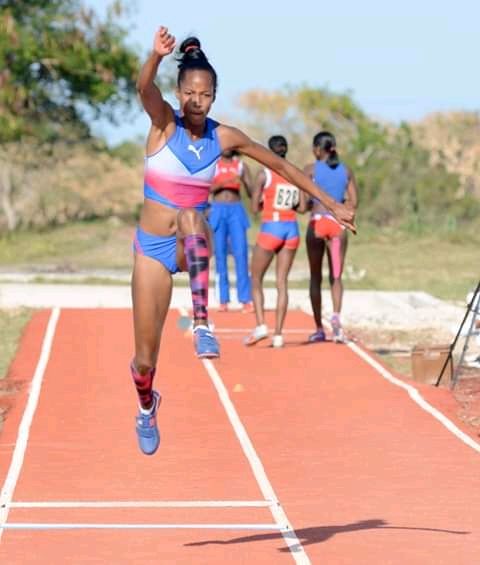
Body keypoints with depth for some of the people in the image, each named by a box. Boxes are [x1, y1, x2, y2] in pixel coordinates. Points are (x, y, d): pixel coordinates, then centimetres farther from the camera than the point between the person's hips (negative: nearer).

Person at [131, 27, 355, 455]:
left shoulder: (224, 138, -3)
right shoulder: (164, 123, -9)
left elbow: (282, 166, 7)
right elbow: (145, 88, -31)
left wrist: (332, 204, 6)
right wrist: (157, 56, -53)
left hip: (193, 245, 0)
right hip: (152, 248, 0)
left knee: (191, 217, -38)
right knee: (145, 359, 0)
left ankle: (202, 325, -35)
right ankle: (147, 407, 36)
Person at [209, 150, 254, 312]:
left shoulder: (241, 165, 8)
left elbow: (251, 192, 5)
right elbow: (207, 188, -8)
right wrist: (225, 182, -22)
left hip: (236, 210, 0)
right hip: (218, 210, 0)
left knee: (241, 253, -8)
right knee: (220, 253, 0)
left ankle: (246, 299, -8)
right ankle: (223, 299, 4)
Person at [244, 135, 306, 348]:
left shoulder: (265, 174, -5)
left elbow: (254, 208, -4)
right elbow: (302, 207, 8)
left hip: (271, 228, -4)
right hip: (291, 229, 4)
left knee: (256, 280, 9)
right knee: (282, 283, 7)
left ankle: (261, 325, -7)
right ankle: (278, 334, 2)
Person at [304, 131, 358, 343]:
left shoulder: (311, 169, -1)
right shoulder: (346, 171, 8)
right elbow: (353, 202, 5)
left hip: (317, 222, -2)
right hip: (338, 223, 2)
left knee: (315, 277, 8)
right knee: (336, 276, 6)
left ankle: (319, 328, 7)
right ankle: (336, 314, -21)